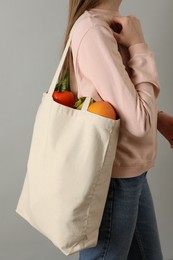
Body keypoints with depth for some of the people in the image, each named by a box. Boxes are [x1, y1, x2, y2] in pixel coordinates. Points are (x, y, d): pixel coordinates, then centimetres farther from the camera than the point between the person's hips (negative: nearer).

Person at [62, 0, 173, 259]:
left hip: (130, 173, 9)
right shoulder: (93, 30, -24)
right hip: (112, 179, -9)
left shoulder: (110, 24, 5)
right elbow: (138, 121, -26)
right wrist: (139, 46, -18)